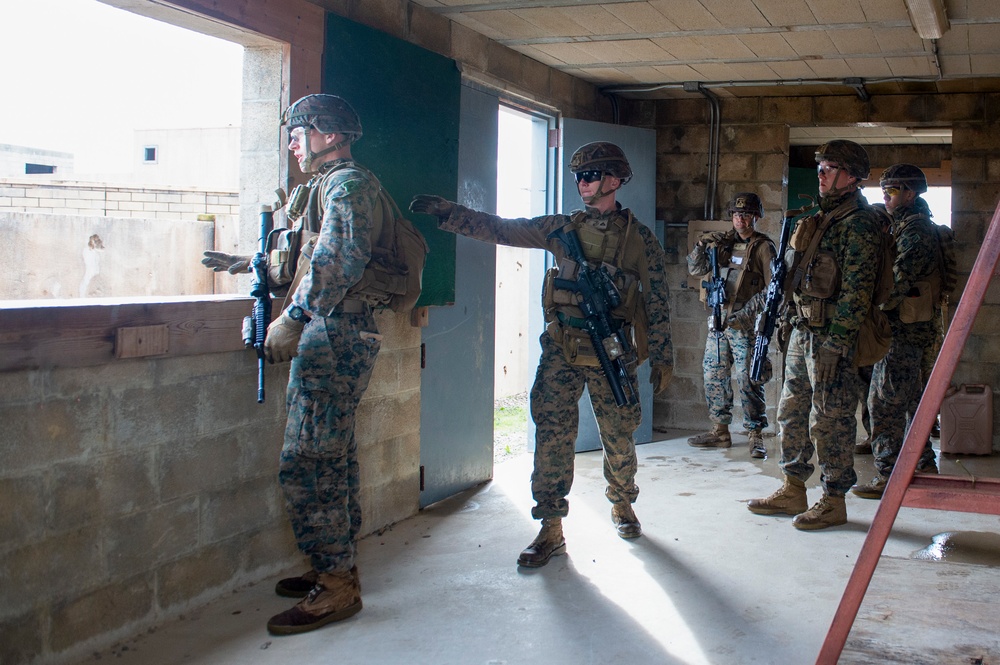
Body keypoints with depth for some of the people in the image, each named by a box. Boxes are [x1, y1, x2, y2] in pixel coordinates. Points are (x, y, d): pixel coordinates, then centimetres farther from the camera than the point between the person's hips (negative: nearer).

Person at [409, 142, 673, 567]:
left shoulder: (639, 238, 2)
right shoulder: (562, 228, 9)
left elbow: (658, 302, 3)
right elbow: (501, 230, 4)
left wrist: (662, 357, 0)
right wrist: (446, 212, -6)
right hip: (561, 350, 2)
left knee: (619, 436, 8)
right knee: (552, 435, -4)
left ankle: (622, 505, 35)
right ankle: (551, 530, 2)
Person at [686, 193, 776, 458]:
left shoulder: (763, 247, -3)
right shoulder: (723, 242, 11)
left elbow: (773, 287, -7)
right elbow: (695, 269, 14)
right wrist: (701, 246, -5)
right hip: (718, 321, 6)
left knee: (748, 381, -6)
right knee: (714, 376, 9)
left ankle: (756, 436, 1)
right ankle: (720, 431, 20)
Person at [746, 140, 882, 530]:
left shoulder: (858, 224, -12)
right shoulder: (821, 218, 17)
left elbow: (855, 292, -19)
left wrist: (834, 346, -22)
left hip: (831, 337, -9)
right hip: (802, 332, 9)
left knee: (830, 421, -2)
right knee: (792, 411, 14)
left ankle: (834, 502, 9)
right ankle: (793, 491, 24)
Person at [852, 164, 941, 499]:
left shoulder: (916, 232, -14)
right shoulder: (902, 227, 18)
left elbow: (898, 283, -22)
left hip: (903, 330, -10)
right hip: (908, 330, 10)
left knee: (885, 401, -9)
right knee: (909, 400, 16)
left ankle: (888, 476, -6)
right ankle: (923, 465, 25)